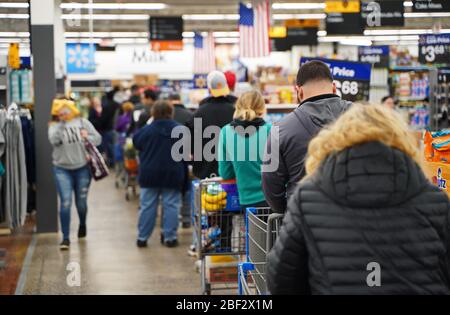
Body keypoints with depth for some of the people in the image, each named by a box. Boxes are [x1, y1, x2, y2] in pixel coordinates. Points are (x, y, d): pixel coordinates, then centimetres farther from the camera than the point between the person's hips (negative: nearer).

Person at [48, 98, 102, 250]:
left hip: (82, 168, 1)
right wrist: (61, 124, -24)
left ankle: (82, 225, 43)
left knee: (81, 202, 13)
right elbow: (54, 140, -23)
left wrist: (87, 138, -18)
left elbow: (98, 138, 1)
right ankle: (65, 237, -3)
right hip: (62, 169, -1)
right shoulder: (54, 126, -3)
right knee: (65, 202, -10)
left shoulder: (82, 122, 0)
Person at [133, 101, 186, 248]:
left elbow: (136, 142, 6)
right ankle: (170, 237, 5)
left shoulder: (147, 130, -7)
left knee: (147, 206, 6)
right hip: (173, 175, 0)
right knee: (171, 205, 5)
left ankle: (142, 237, 10)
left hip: (149, 174, 0)